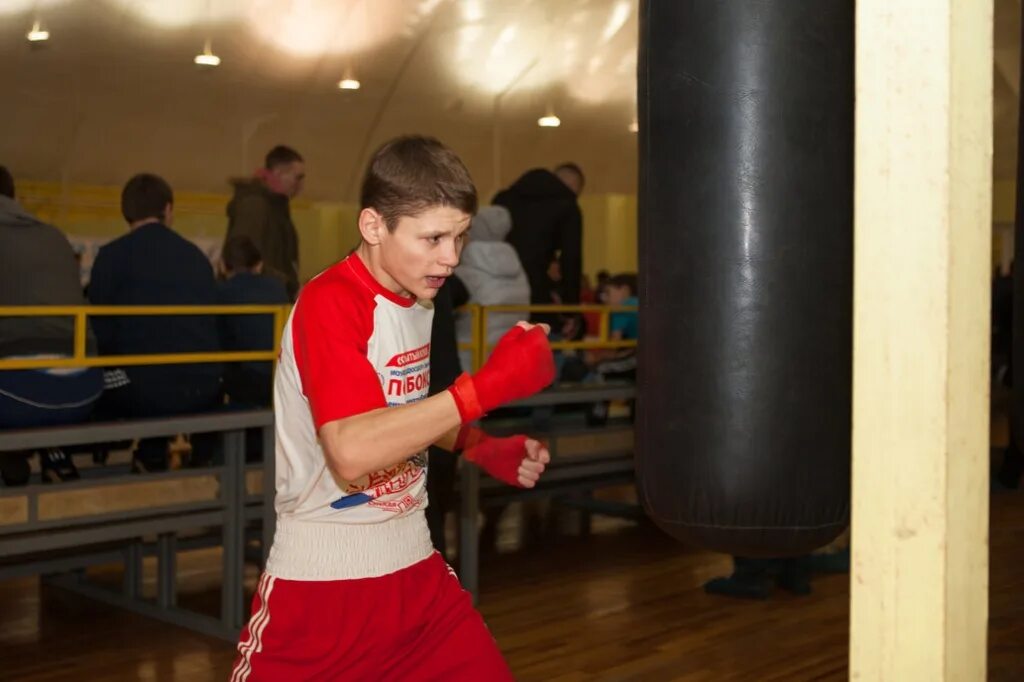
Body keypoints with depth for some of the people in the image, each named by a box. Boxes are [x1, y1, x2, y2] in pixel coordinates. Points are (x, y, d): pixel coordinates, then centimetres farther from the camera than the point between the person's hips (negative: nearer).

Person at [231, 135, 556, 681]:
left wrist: (484, 449, 3)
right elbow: (353, 451, -32)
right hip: (320, 581, -7)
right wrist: (489, 385, -33)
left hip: (413, 566, 7)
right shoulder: (329, 302, -20)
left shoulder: (419, 300, 4)